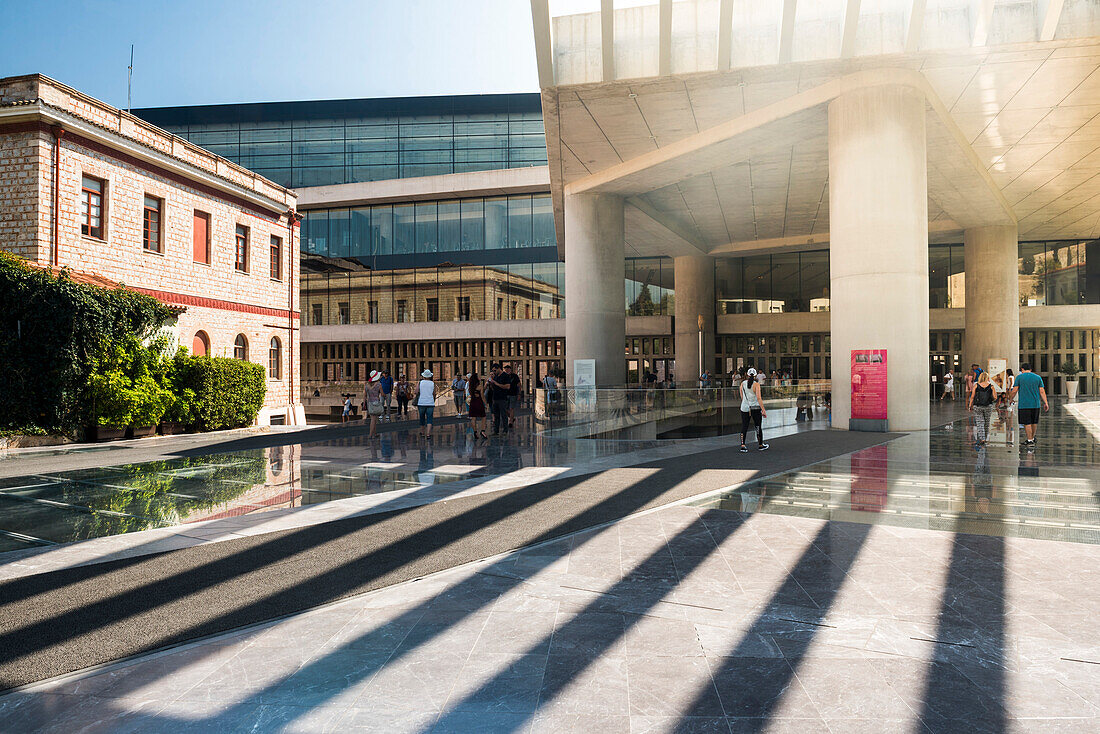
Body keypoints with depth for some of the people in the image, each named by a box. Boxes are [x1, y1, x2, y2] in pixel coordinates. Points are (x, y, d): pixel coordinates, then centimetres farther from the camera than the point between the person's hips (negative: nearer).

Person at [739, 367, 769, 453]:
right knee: (758, 426, 10)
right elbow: (758, 398, -16)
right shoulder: (756, 384, -9)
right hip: (756, 408, -3)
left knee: (744, 426, 4)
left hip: (745, 408, 3)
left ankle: (742, 445, -7)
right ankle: (760, 445, 23)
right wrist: (763, 410, -15)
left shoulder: (743, 383, 2)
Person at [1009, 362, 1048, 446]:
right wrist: (1046, 403, 4)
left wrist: (1010, 399, 11)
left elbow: (1014, 391, -4)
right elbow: (1042, 391, 4)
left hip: (1024, 404, -4)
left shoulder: (1019, 377, -1)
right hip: (1036, 404, 4)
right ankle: (1032, 438, 28)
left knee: (1027, 423, -2)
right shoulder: (1038, 377, 8)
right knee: (1034, 422, 16)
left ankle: (1030, 440, -3)